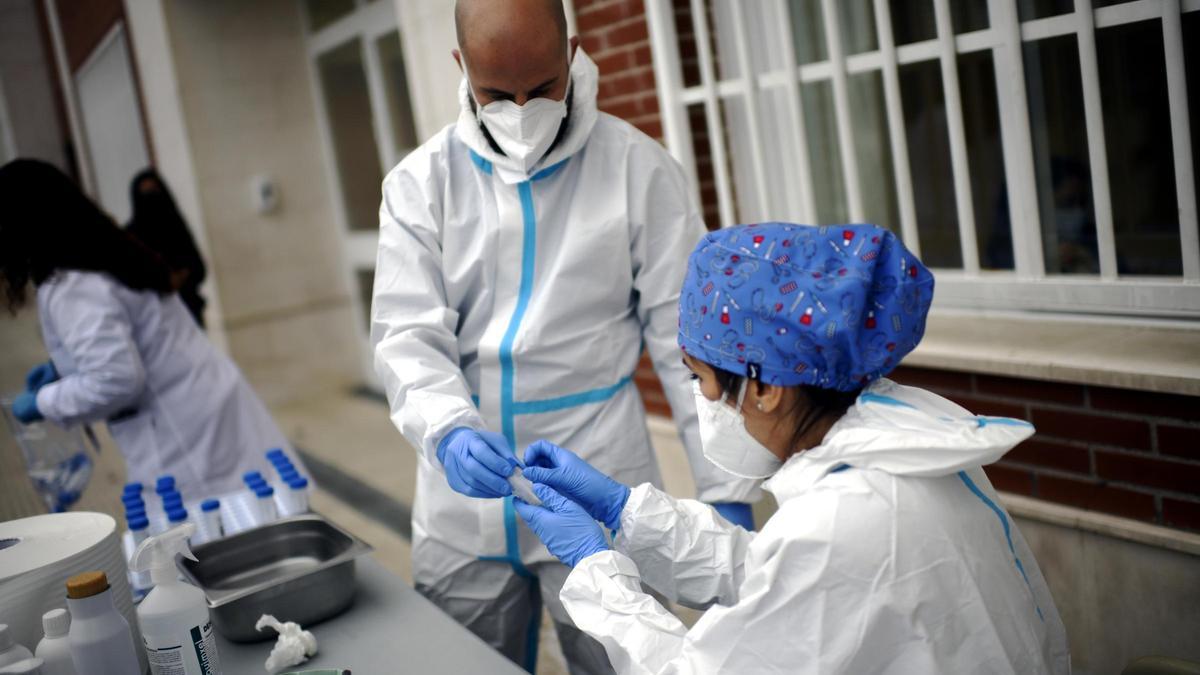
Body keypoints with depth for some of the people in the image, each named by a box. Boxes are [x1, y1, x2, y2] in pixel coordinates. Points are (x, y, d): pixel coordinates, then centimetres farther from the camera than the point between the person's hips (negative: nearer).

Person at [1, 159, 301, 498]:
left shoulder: (70, 289, -17)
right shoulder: (108, 256, 13)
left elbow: (114, 380, -24)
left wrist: (44, 402, -9)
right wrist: (63, 367, 21)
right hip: (208, 415, 9)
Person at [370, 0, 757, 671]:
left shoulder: (638, 168, -5)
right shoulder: (419, 183, 1)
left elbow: (690, 341, -5)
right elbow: (409, 334, -6)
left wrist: (727, 490, -8)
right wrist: (449, 429, -26)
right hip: (464, 498, 3)